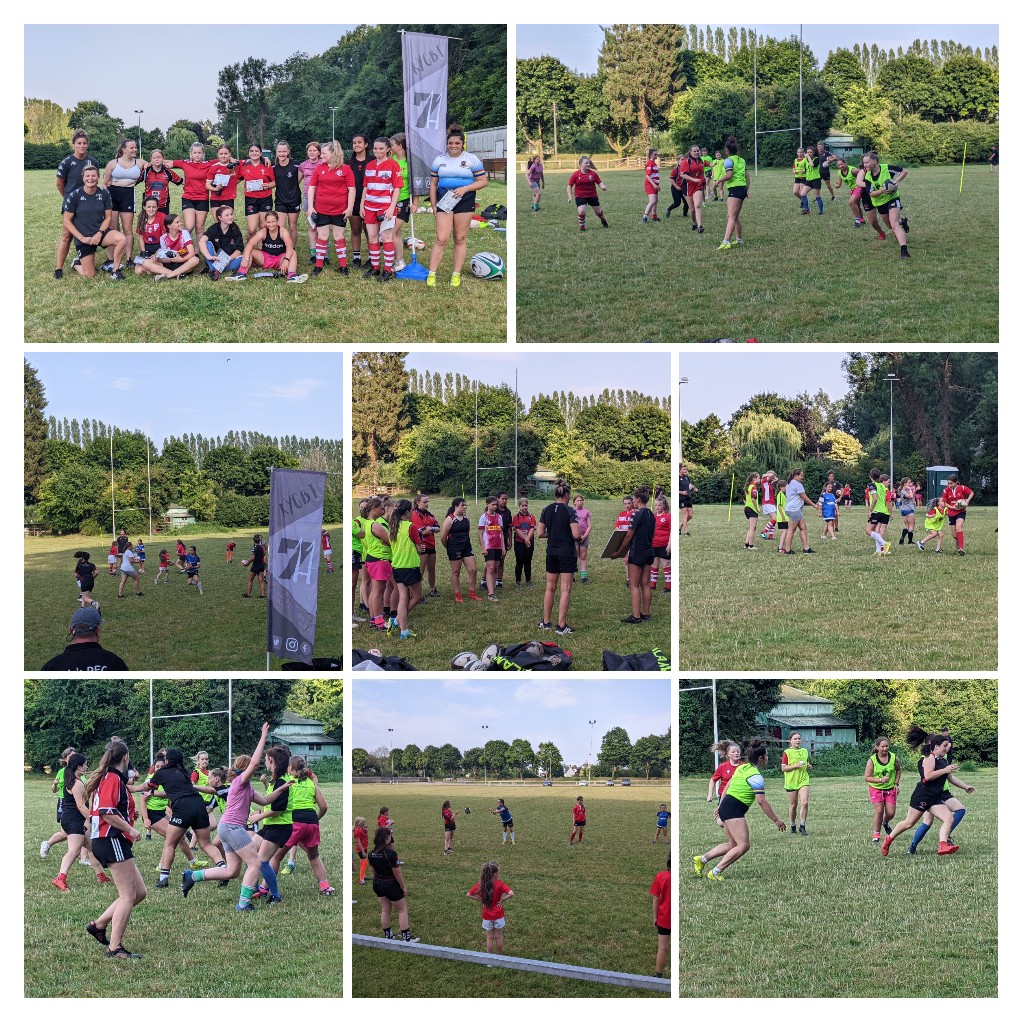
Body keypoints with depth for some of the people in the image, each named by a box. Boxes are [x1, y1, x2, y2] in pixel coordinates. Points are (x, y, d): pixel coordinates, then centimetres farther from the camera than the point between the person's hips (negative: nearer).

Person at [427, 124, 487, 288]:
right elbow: (433, 184, 12)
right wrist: (433, 205, 5)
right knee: (441, 239, -8)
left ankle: (456, 274, 13)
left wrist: (465, 188, -14)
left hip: (464, 201, -1)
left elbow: (483, 181, -1)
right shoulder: (439, 159, 7)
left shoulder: (471, 159, 0)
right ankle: (432, 274, -3)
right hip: (444, 201, 1)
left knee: (460, 239, 5)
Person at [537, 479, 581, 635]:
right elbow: (576, 534, -18)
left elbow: (540, 533, 1)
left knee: (550, 587, 16)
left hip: (551, 553, 5)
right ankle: (561, 626, -4)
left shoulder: (547, 510, 2)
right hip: (567, 552, -5)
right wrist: (578, 537, 4)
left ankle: (546, 622, 21)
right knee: (565, 589, -2)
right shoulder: (570, 511, -13)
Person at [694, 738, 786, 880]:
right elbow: (761, 801, -18)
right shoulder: (755, 776, -14)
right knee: (743, 846, -10)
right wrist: (776, 820, -12)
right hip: (734, 811, -10)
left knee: (732, 845, 15)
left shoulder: (743, 767, 14)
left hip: (726, 806, 10)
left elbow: (728, 785, 22)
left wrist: (721, 806, 32)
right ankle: (715, 873, -10)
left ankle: (701, 859, 17)